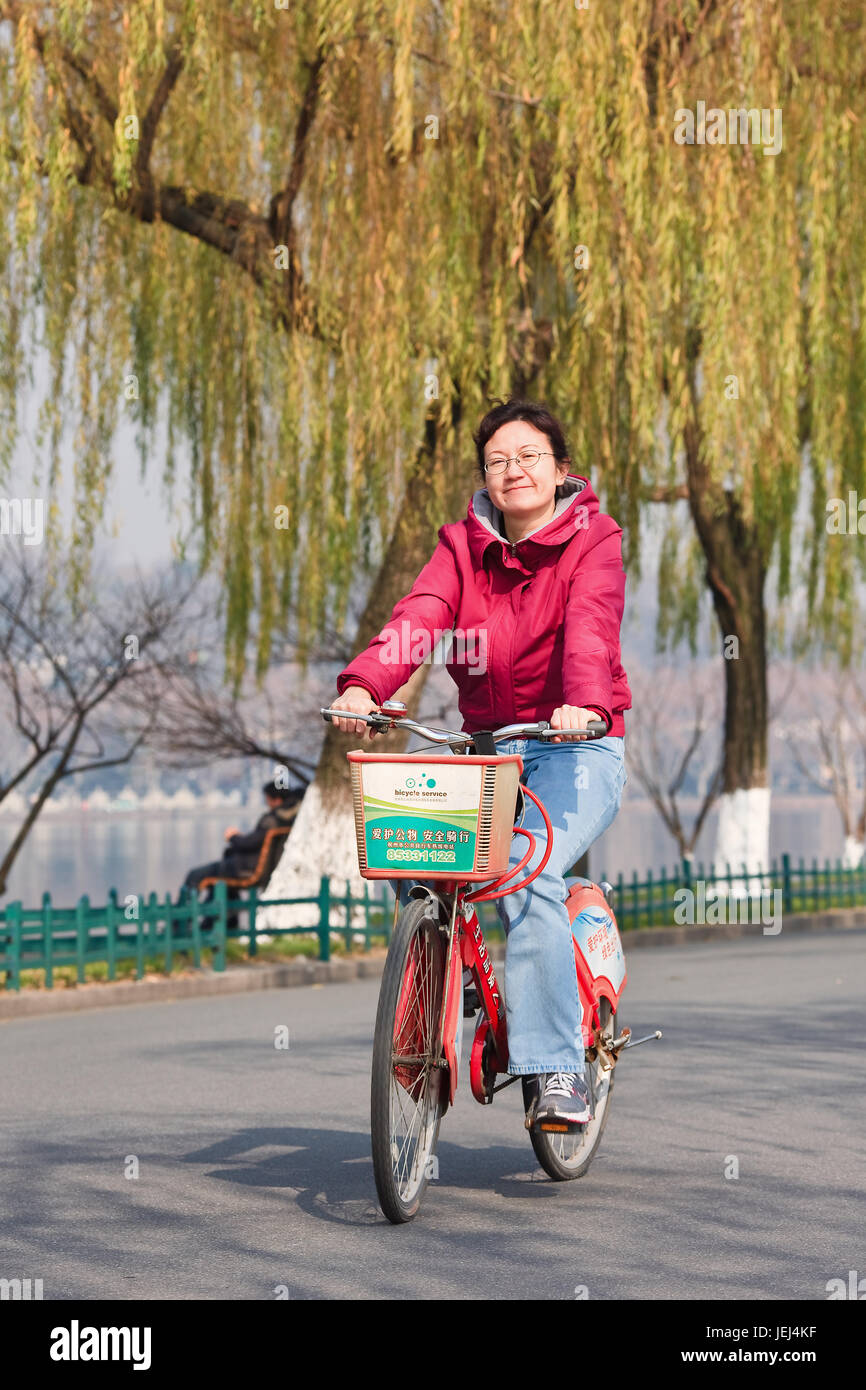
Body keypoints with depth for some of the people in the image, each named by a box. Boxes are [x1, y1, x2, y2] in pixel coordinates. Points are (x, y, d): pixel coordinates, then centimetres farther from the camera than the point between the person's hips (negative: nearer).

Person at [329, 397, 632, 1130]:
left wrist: (584, 703, -44)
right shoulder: (463, 545, 8)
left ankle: (554, 1068, -26)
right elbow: (418, 616, -11)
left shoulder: (592, 541, -3)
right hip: (487, 745, 5)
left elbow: (589, 629, -23)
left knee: (530, 874, -30)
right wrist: (362, 685, -30)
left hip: (577, 747, -4)